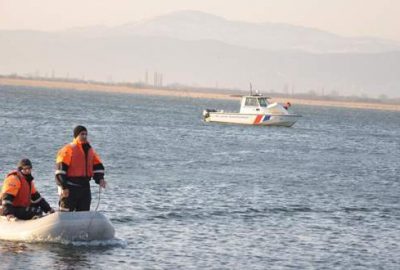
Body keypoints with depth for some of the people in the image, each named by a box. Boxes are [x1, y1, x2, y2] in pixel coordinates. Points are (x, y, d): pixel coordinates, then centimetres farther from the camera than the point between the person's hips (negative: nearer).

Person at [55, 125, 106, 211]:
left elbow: (97, 166, 16)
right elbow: (60, 169, -13)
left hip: (85, 187, 7)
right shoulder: (68, 150, -8)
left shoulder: (90, 150, 14)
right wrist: (63, 186, -18)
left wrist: (100, 179, -3)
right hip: (70, 188, -7)